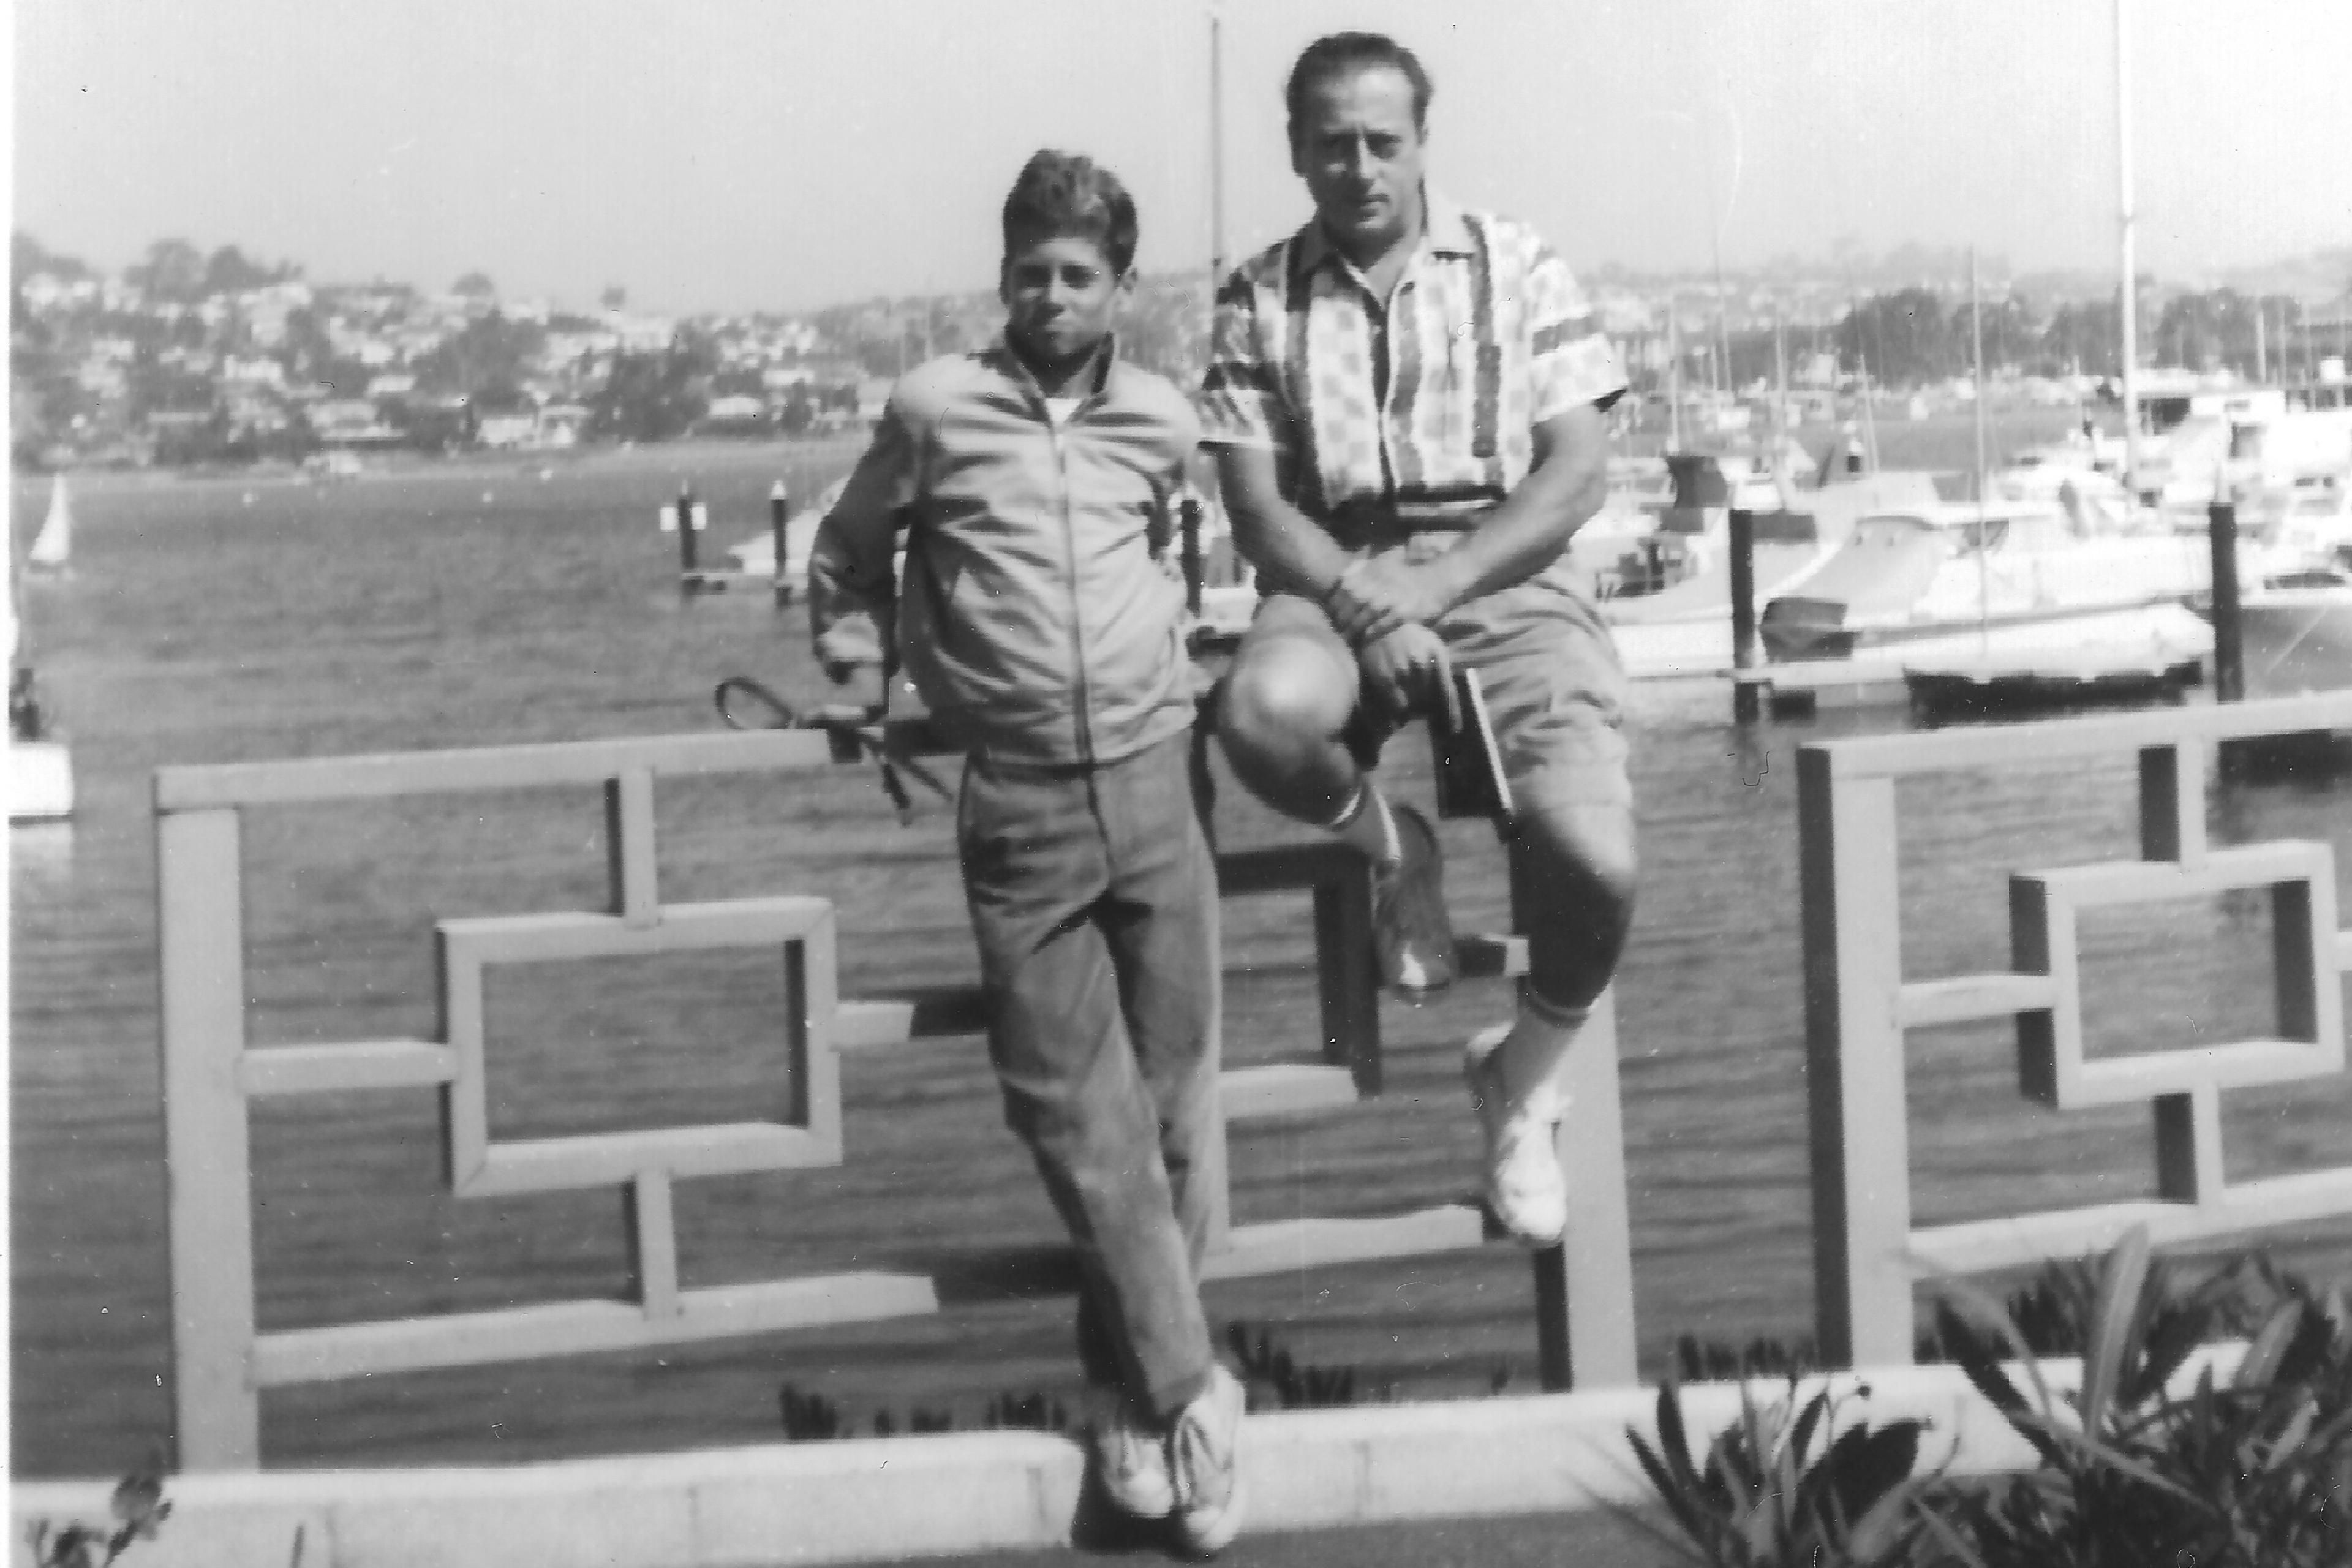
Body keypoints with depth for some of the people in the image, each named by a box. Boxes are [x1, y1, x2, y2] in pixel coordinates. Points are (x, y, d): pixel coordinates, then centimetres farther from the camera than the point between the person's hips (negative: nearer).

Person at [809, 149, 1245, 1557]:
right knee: (1080, 1119, -4)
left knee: (1175, 1108, 4)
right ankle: (1188, 1391, 5)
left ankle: (1130, 1389, 18)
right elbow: (847, 557, 16)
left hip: (1155, 780, 2)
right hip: (1018, 805, -2)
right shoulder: (934, 410, 1)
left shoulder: (1164, 422, 8)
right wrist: (863, 667, 8)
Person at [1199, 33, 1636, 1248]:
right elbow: (1257, 509, 0)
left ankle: (1522, 1083, 9)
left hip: (1505, 585, 0)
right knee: (1263, 718, -38)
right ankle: (1391, 849, -1)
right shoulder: (1258, 302, 6)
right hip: (1334, 589, 0)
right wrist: (1364, 604, -19)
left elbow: (1577, 474, -2)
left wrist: (1431, 587, -15)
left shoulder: (1515, 267, 4)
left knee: (1594, 862, -24)